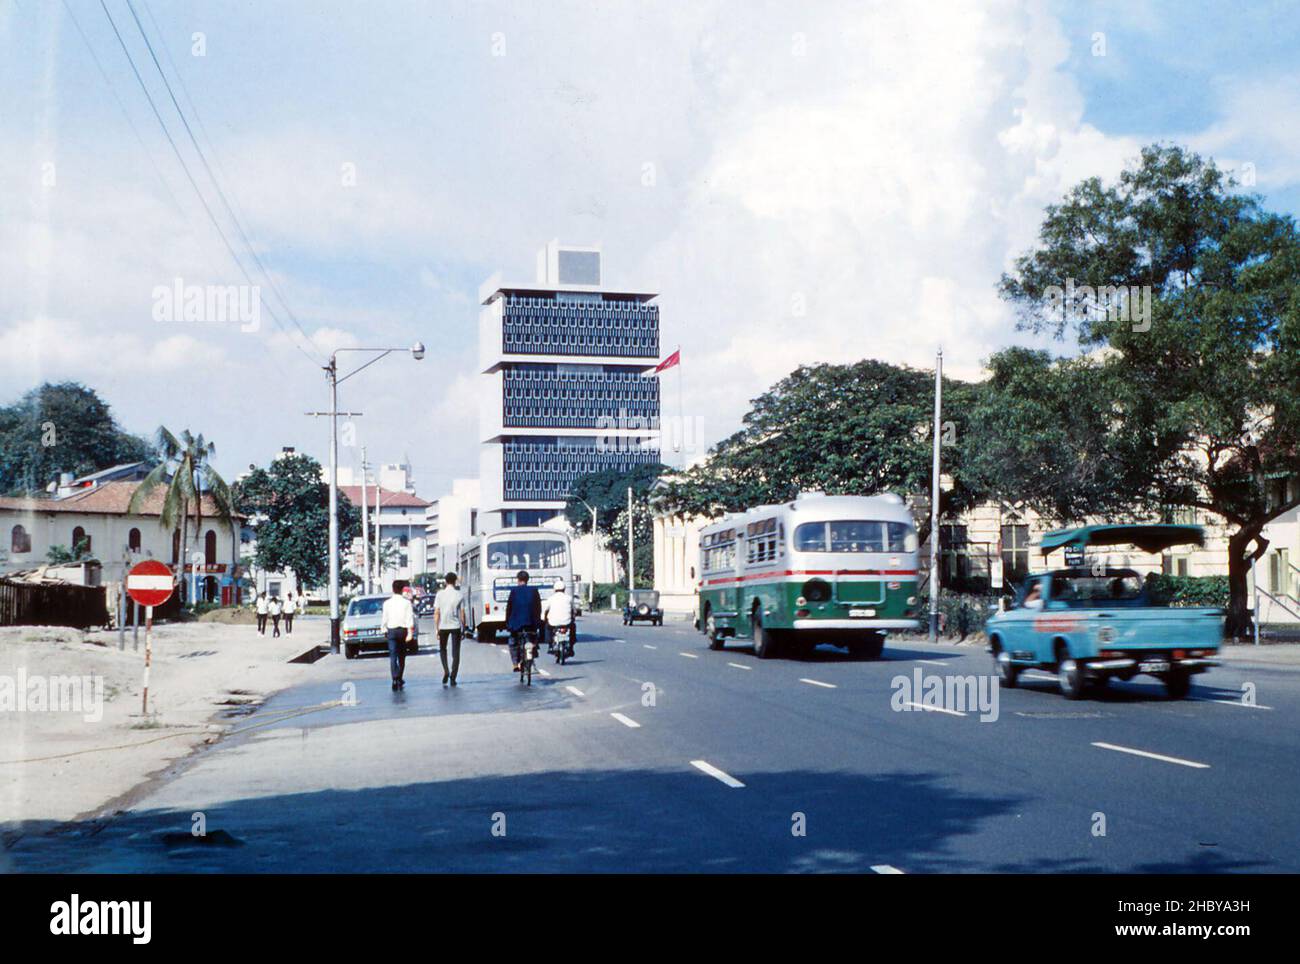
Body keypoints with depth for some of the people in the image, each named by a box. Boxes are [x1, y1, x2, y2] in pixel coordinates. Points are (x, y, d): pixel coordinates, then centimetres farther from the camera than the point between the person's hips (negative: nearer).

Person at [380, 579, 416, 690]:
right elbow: (410, 618, -10)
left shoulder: (387, 603, 0)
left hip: (391, 631, 0)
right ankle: (400, 679, 23)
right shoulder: (406, 602, -5)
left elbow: (384, 618, 2)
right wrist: (410, 633, -10)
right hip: (403, 630, 0)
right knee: (401, 656, 14)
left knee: (393, 656, -4)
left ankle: (395, 679, -21)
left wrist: (384, 630, 14)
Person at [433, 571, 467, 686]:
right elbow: (462, 613, -3)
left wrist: (437, 628, 3)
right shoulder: (460, 595, -4)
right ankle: (453, 678, 1)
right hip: (456, 626, -1)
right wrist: (464, 628, 6)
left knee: (442, 649, 21)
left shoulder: (440, 594, -3)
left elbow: (436, 613, -4)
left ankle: (446, 671, 2)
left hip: (443, 626, 1)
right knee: (455, 653, 6)